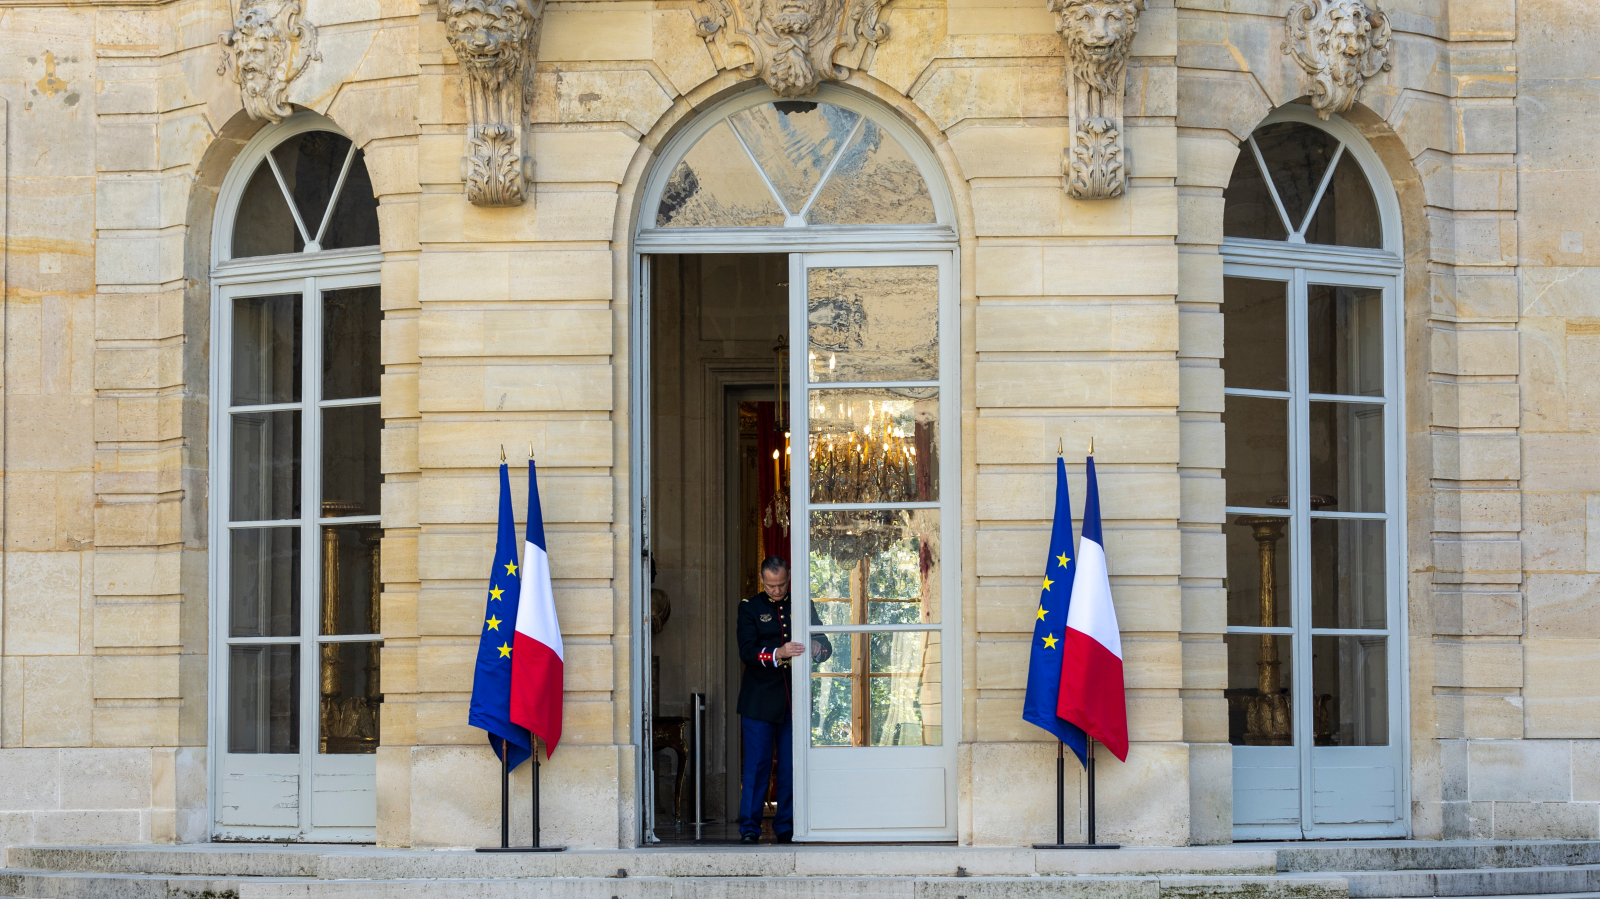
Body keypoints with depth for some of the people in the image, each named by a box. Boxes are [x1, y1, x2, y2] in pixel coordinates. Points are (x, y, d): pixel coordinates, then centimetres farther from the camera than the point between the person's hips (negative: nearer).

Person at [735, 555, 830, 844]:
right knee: (756, 766, -4)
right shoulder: (750, 608, 5)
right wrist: (777, 654, -24)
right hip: (760, 700, -2)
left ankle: (785, 827, 9)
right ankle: (749, 828, 1)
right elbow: (746, 651, -7)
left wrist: (817, 648, -13)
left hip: (794, 701, 2)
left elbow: (826, 647, 12)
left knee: (792, 767, 2)